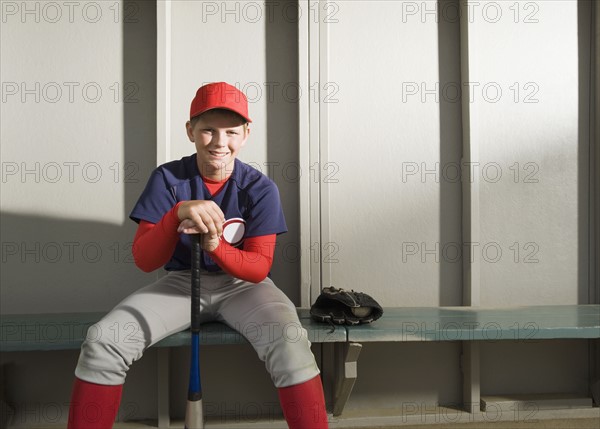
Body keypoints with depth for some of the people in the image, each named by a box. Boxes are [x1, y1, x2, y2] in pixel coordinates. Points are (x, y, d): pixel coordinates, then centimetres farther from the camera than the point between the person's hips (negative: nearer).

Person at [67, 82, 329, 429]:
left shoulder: (260, 188, -9)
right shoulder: (168, 179, -8)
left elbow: (259, 268, -12)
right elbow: (144, 261, -14)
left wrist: (214, 245, -32)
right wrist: (178, 213, -33)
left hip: (241, 285, -1)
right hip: (180, 282, 1)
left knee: (290, 345, -32)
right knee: (102, 341, -21)